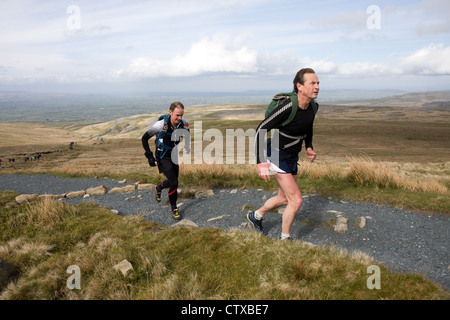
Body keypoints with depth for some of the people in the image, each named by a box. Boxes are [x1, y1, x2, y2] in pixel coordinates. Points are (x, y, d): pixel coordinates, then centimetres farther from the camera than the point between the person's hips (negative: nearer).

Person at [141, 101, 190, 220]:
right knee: (174, 183, -13)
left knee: (172, 181, 16)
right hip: (163, 158, -5)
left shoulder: (183, 123, -13)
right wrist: (150, 157, -20)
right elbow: (144, 139, -17)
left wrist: (186, 150, 2)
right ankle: (174, 209, 8)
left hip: (174, 156, 5)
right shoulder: (161, 124, -27)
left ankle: (158, 188, 50)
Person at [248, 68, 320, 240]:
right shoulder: (287, 107, -28)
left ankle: (256, 216, 46)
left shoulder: (313, 106, -4)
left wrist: (309, 147, 4)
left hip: (293, 158, 8)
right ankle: (285, 238, 14)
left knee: (284, 198, 21)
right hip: (277, 157, -8)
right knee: (296, 200, -10)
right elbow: (260, 130, -23)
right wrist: (261, 162, -27)